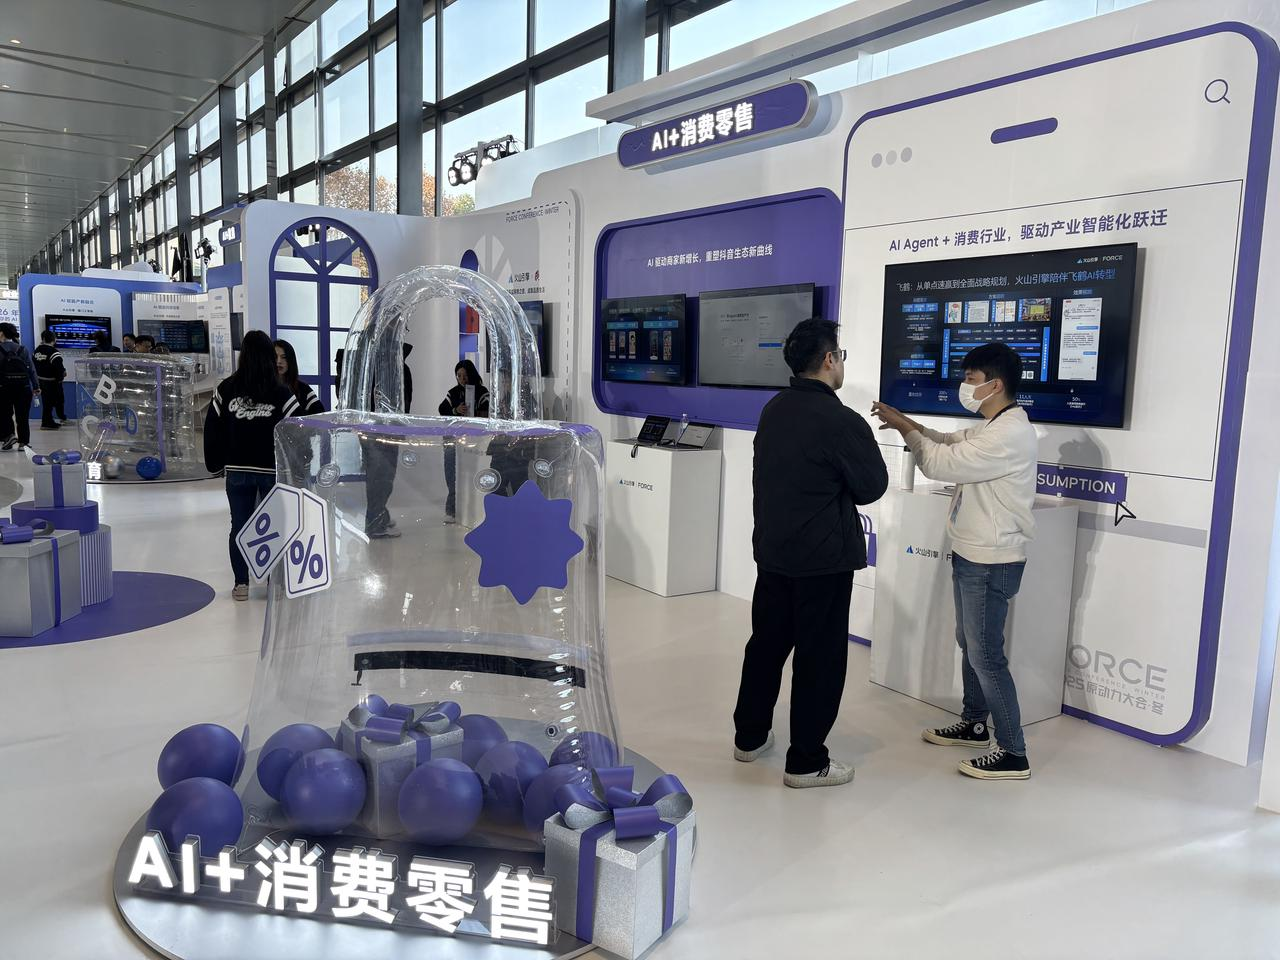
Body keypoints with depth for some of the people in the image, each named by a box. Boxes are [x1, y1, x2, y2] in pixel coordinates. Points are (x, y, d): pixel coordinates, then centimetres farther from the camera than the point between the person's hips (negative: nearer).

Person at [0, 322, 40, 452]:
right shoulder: (23, 349, 4)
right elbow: (31, 369, 2)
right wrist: (36, 386, 4)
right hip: (23, 388, 3)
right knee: (23, 416, 7)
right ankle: (23, 442, 7)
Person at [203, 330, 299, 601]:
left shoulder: (226, 389, -4)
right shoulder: (281, 393, -12)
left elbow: (212, 427, 1)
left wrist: (215, 462, 14)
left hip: (236, 470, 2)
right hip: (272, 469, -2)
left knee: (239, 525, 11)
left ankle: (241, 583, 15)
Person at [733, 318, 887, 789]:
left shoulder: (773, 410, 4)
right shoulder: (841, 421, -19)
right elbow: (873, 487, -9)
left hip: (772, 550, 7)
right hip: (824, 558, -7)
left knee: (767, 642, 18)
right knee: (820, 657, 4)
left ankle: (750, 736, 32)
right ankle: (807, 762, 13)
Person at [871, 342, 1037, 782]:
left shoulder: (1010, 434, -23)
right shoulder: (991, 426, 10)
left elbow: (940, 464, -23)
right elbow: (949, 443, 19)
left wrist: (905, 428, -9)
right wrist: (907, 423, 5)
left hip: (991, 562, -10)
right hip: (971, 555, 10)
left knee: (986, 655, -4)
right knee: (969, 644, 20)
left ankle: (1013, 754, 5)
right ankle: (974, 724, 35)